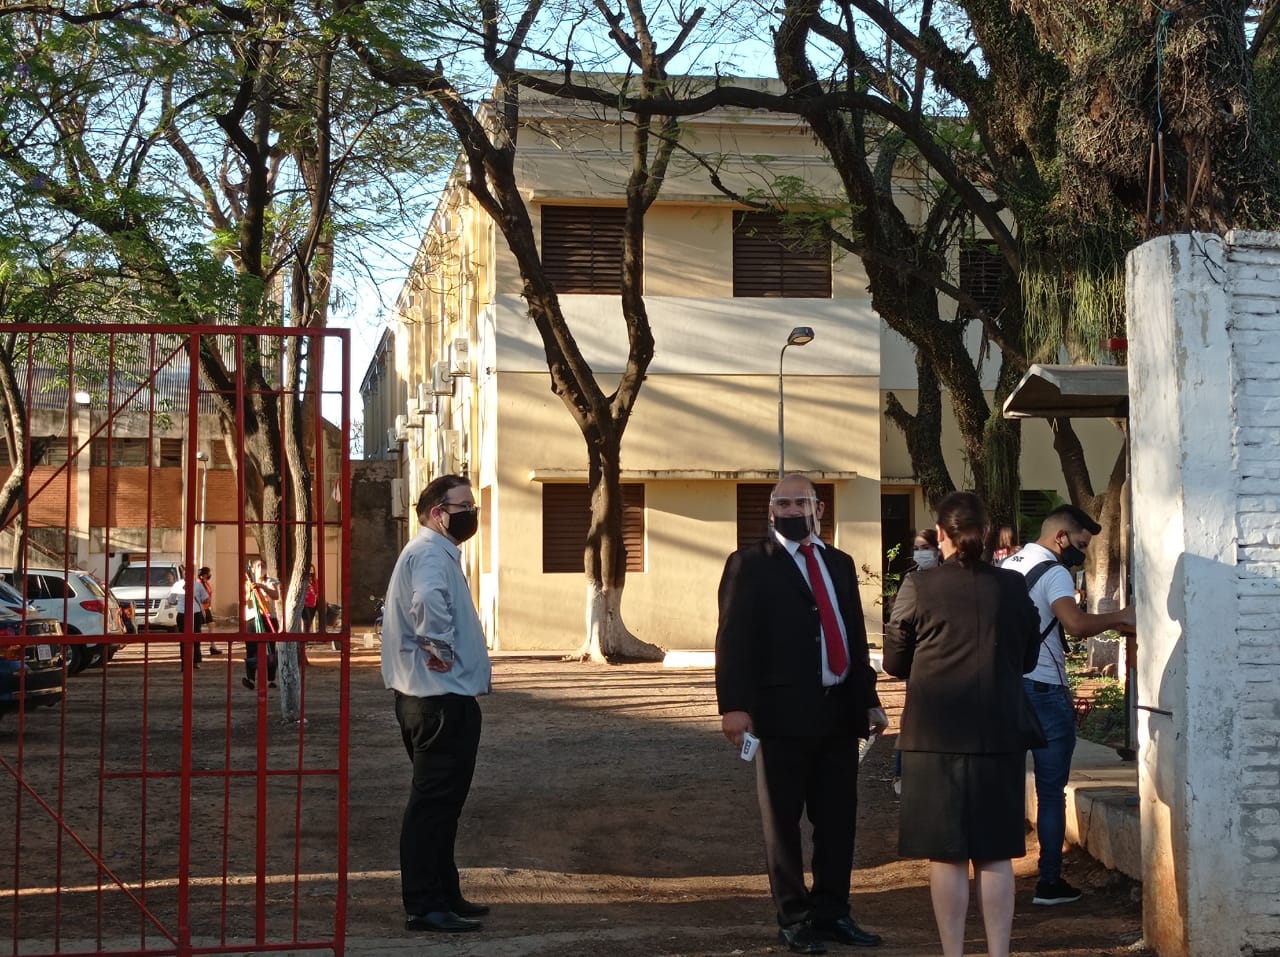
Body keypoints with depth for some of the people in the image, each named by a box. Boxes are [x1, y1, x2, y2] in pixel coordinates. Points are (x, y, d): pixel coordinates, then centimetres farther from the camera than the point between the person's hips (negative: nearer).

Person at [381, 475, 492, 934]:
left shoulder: (435, 551, 19)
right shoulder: (431, 553, -16)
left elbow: (422, 604, 32)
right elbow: (428, 602, -36)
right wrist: (440, 651, -23)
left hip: (439, 695, 11)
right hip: (441, 697, -11)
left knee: (440, 801, 17)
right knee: (434, 802, -7)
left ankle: (443, 894, 25)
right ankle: (425, 905, -3)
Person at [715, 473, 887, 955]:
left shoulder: (840, 563, 16)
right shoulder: (750, 564, -1)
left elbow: (856, 636, 19)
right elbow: (733, 639, -8)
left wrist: (868, 698, 15)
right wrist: (735, 705, -16)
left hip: (839, 710, 5)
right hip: (784, 711, -5)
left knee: (838, 817, 9)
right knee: (783, 820, 4)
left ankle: (831, 912, 21)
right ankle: (793, 918, 14)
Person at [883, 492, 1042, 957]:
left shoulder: (918, 586, -8)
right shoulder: (1012, 587, -1)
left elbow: (894, 662, 1)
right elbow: (1029, 657, 11)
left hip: (936, 735, -2)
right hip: (999, 735, 2)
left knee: (945, 853, 5)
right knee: (996, 854, 9)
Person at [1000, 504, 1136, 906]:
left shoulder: (1009, 564, 13)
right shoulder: (1053, 573, -14)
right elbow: (1076, 624, -30)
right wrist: (1120, 617, -17)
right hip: (1043, 688, -8)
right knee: (1051, 791, -1)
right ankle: (1049, 883, 2)